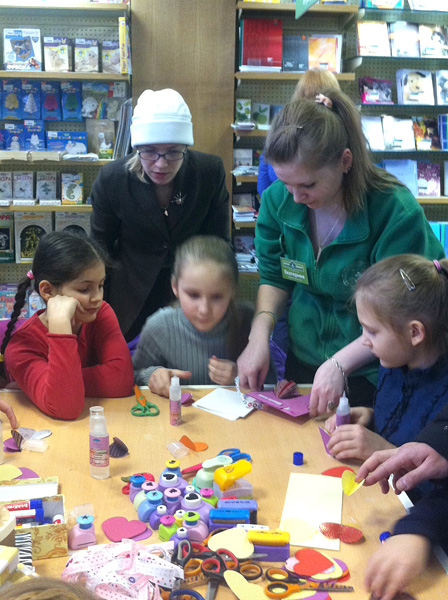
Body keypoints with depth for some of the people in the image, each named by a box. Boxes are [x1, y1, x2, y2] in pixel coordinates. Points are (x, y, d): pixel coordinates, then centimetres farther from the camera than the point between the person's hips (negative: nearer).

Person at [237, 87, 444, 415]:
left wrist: (339, 364, -30)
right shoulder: (277, 200, -7)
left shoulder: (397, 212, -22)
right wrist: (260, 335, -12)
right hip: (300, 364, 4)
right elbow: (274, 277, 5)